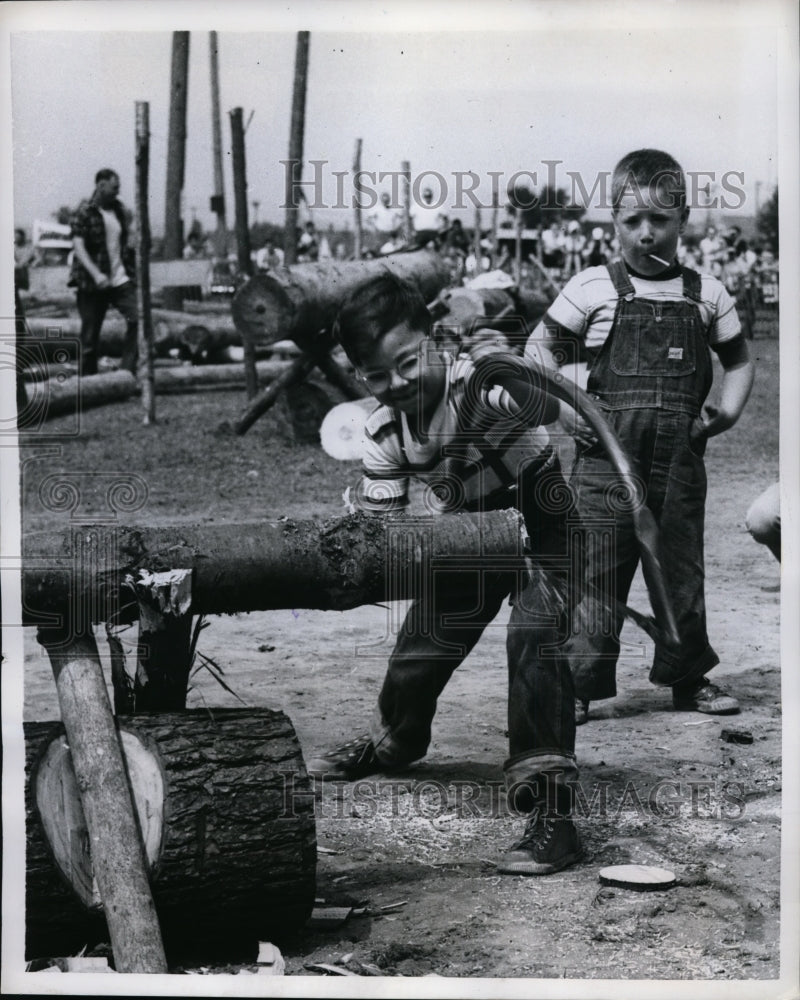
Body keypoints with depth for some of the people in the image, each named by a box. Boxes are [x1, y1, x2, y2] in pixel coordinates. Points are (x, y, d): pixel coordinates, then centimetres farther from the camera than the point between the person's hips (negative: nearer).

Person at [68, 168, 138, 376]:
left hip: (121, 279, 5)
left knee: (137, 319, -14)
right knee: (90, 335, 1)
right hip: (92, 284, -5)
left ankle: (127, 371, -8)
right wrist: (96, 274, -27)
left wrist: (131, 271, 15)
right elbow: (78, 246, -15)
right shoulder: (85, 213, -7)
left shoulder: (119, 210, 11)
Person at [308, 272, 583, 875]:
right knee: (420, 645, 16)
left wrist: (504, 368, -72)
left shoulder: (482, 385, -33)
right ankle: (393, 743, 52)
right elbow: (379, 525, -7)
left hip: (538, 519, -6)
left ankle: (551, 810, -27)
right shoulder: (384, 431, -13)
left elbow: (549, 406, -54)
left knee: (535, 634, -29)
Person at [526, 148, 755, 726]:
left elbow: (739, 360, 20)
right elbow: (539, 352, 6)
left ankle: (689, 677, 24)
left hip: (681, 460, 3)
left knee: (682, 570, 11)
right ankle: (580, 683, 7)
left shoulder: (707, 295, 9)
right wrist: (563, 408, -6)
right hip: (607, 458, -3)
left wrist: (728, 410, 4)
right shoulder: (593, 289, 0)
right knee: (597, 573, -1)